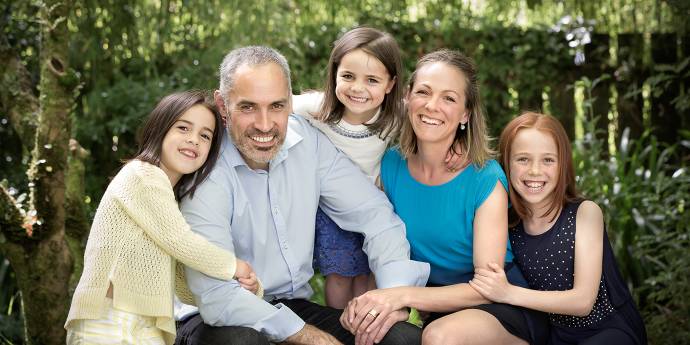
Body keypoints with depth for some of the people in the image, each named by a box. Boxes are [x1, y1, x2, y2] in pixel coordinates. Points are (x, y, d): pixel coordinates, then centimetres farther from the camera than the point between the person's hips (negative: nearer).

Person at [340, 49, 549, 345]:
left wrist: (403, 296, -29)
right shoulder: (390, 167, -5)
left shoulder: (486, 180, -17)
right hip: (437, 308, 4)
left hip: (502, 306, -4)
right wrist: (367, 300, -19)